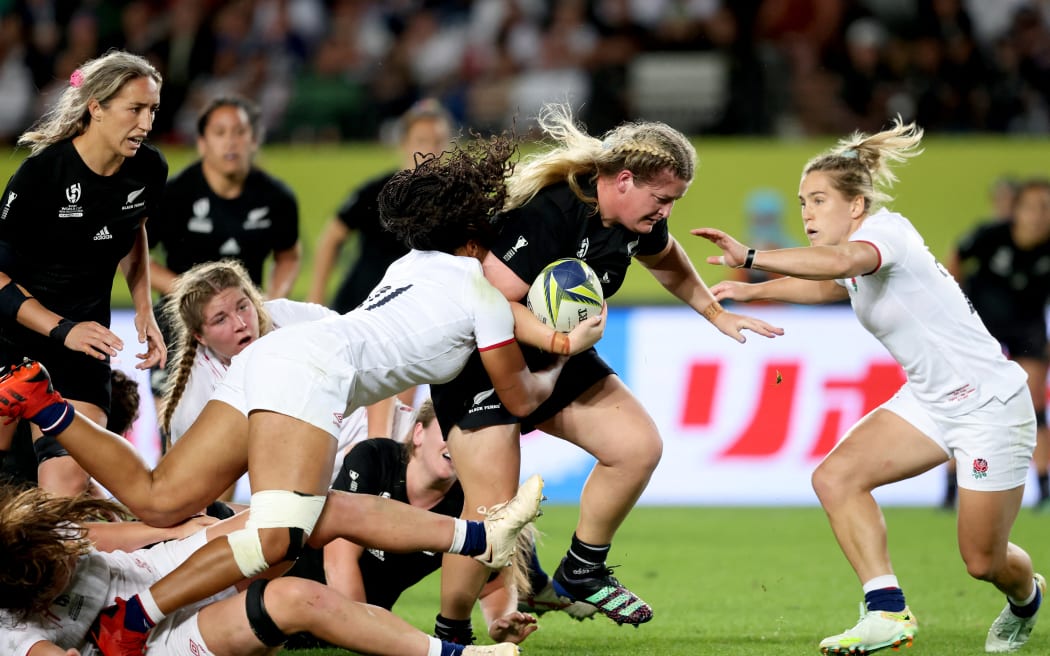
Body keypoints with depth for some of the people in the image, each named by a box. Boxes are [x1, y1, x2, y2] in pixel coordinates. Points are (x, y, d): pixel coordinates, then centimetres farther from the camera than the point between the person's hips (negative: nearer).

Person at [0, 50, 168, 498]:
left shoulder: (149, 171, -6)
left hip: (84, 334, 4)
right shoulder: (42, 171, -21)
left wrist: (144, 309, 6)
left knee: (69, 483, -10)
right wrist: (61, 329, -22)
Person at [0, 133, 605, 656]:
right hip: (313, 370, -8)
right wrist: (568, 352, 35)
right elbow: (523, 398, 17)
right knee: (278, 537, -25)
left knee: (159, 501, -4)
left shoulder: (414, 264, 29)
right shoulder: (483, 292, 7)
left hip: (268, 358, 9)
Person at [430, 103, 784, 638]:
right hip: (478, 366, -8)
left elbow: (666, 259, 22)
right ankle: (450, 634, 5)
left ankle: (581, 573, 12)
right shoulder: (549, 212, -29)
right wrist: (561, 340, -40)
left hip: (554, 356, 8)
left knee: (639, 447, -5)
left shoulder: (637, 220, -3)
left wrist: (717, 314, 25)